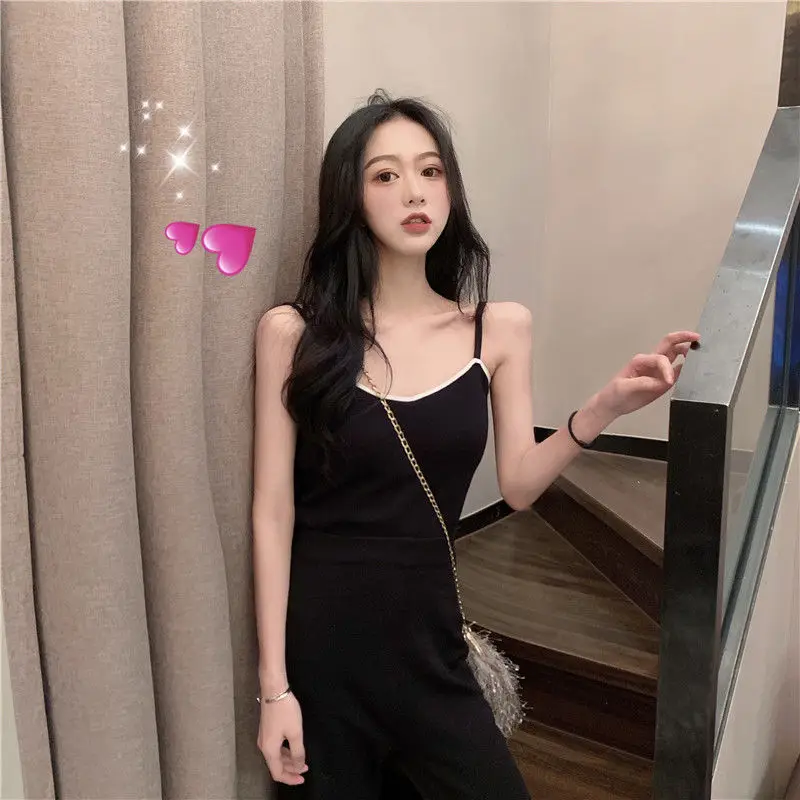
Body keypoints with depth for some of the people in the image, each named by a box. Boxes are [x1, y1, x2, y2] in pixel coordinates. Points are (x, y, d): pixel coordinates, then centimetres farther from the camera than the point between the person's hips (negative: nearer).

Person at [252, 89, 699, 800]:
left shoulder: (500, 329, -1)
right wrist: (274, 684, -8)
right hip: (316, 634, -1)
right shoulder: (292, 333, -9)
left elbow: (518, 485, -1)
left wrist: (603, 409, -17)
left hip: (429, 635, 2)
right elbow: (273, 512, -9)